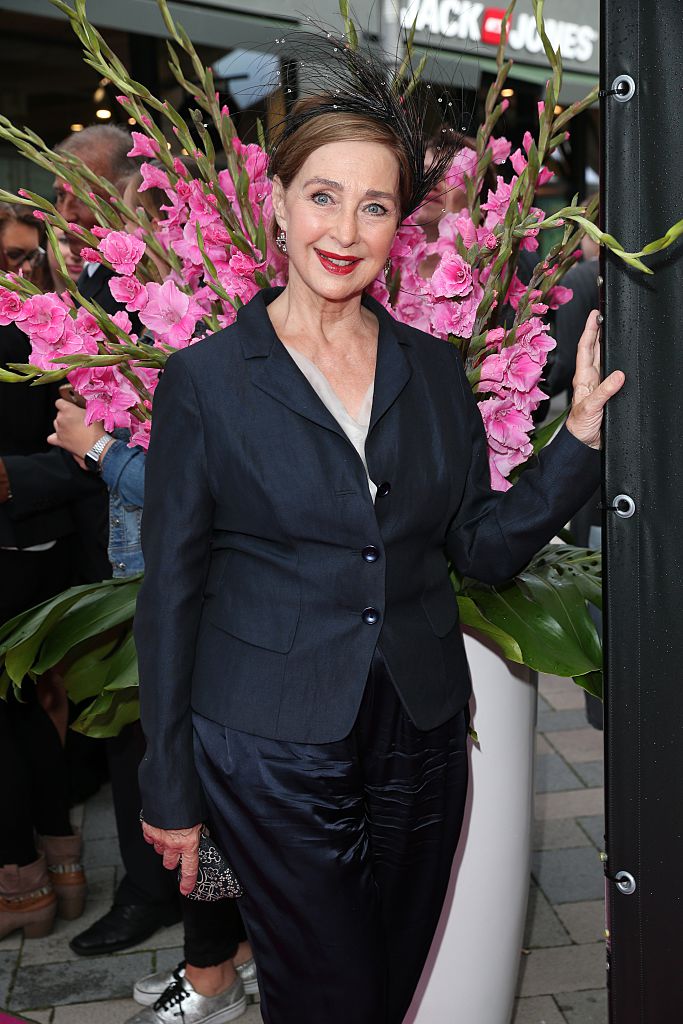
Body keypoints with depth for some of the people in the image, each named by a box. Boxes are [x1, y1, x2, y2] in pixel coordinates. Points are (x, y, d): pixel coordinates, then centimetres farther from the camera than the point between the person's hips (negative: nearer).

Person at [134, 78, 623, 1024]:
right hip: (274, 755, -4)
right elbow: (171, 591, -4)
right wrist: (170, 793, -1)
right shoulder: (205, 379, -7)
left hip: (420, 737, 4)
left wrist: (583, 432, -9)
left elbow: (486, 547, 5)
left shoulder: (434, 370, 4)